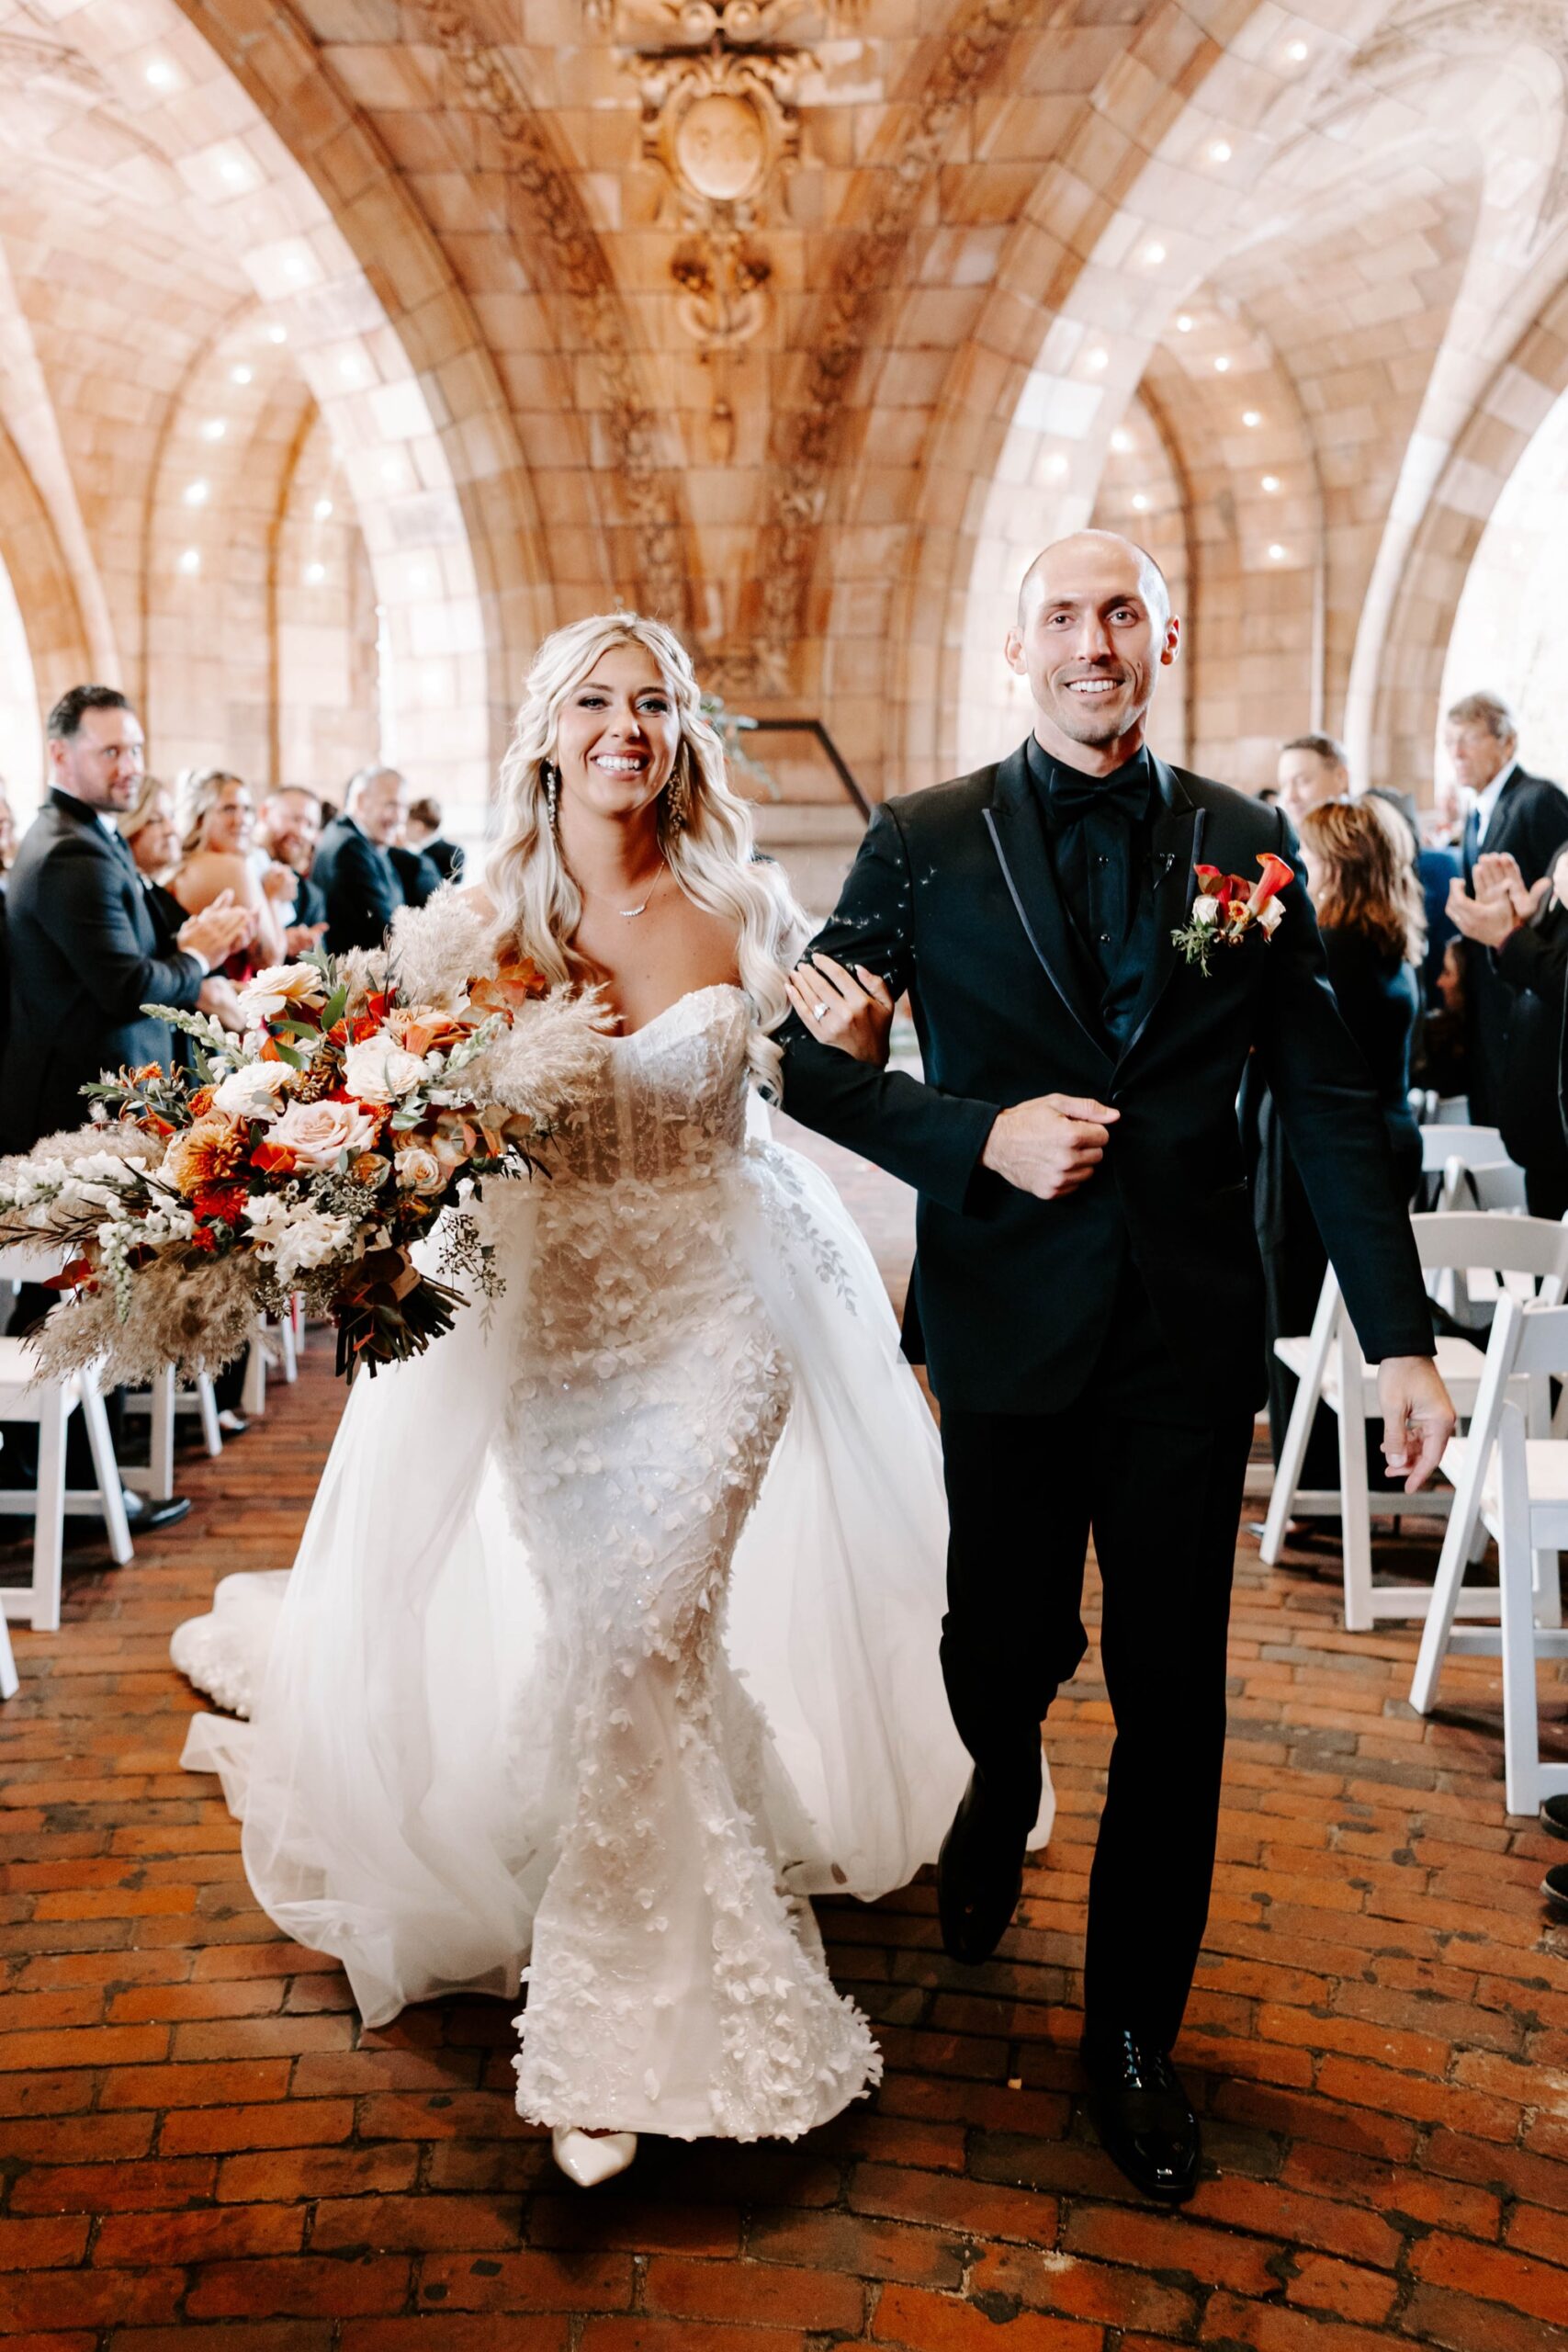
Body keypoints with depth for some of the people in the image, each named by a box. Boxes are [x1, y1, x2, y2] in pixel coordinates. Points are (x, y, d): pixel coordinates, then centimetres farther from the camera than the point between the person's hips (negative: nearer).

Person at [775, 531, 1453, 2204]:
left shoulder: (1246, 847, 2)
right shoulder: (923, 845, -1)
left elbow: (1329, 1105, 2)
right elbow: (806, 1057, 0)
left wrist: (1399, 1339, -4)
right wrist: (982, 1137, -15)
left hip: (1192, 1329, 1)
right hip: (1009, 1322, -1)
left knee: (1174, 1696, 6)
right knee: (1005, 1651, 13)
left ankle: (1133, 2031, 26)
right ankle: (996, 1810, 51)